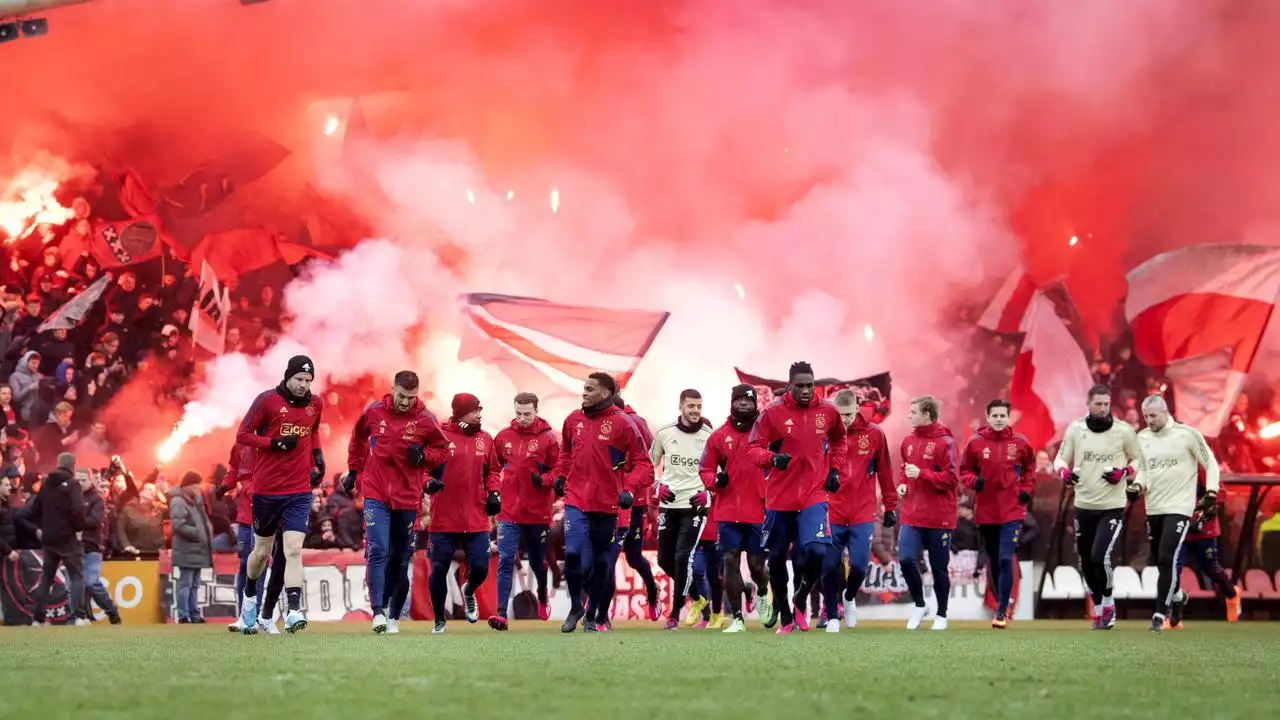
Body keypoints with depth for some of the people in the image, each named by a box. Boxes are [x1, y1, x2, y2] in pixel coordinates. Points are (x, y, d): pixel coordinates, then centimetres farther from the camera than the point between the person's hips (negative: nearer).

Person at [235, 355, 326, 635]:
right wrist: (276, 442, -19)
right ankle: (249, 595, 41)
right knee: (262, 551, 13)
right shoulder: (267, 400, -8)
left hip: (299, 491, 1)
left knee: (293, 550, -14)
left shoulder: (315, 404, 6)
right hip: (266, 490, -1)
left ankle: (294, 612, -23)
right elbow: (242, 435, -7)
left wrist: (317, 455, 9)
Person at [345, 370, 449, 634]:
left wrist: (423, 455, -13)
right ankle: (378, 612, -19)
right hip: (376, 494, -1)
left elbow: (442, 450, 6)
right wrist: (354, 471, 16)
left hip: (407, 498, 1)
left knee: (399, 557, 11)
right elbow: (358, 439, 17)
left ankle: (391, 610, 27)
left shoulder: (426, 420, -5)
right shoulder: (373, 412, -2)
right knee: (377, 551, -15)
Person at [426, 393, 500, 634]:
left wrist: (494, 492, 2)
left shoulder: (485, 439, 7)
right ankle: (439, 621, 21)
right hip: (443, 520, -3)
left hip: (476, 520, 3)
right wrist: (428, 482, -21)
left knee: (480, 568, -1)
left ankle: (469, 592, 36)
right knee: (439, 570, 3)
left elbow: (492, 470, 18)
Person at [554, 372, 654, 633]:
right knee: (573, 554, -13)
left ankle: (592, 616, 24)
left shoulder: (623, 423, -8)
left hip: (606, 504, -2)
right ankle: (575, 607, 10)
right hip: (576, 501, 2)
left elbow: (643, 463, -6)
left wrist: (630, 489, -19)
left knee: (600, 562, 10)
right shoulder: (574, 419, 5)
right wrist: (560, 475, 13)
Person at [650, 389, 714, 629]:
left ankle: (675, 612, -2)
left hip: (695, 504, -4)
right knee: (665, 559, 8)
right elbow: (650, 463, 15)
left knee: (683, 557, -13)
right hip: (669, 504, 4)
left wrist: (708, 492, -10)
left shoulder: (709, 436, -4)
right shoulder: (665, 433, 2)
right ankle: (696, 598, 29)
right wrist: (658, 486, -1)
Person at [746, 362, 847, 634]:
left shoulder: (827, 412, 3)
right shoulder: (772, 412, -6)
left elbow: (838, 440, 23)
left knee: (816, 552, -18)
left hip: (814, 496, 0)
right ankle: (785, 617, 26)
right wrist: (772, 458, -25)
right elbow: (753, 449, -6)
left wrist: (834, 469, 13)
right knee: (777, 558, 8)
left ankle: (800, 601, 10)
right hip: (779, 498, 0)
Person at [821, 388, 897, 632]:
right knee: (830, 568, 0)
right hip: (831, 514, 0)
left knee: (859, 565, -6)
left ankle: (849, 598, 25)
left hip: (862, 514, 0)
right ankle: (832, 618, 15)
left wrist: (890, 506, 9)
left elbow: (884, 473, 7)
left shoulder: (874, 434, 0)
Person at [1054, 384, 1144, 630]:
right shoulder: (1075, 429, -1)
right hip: (1083, 506, 3)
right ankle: (1098, 609, 30)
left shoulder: (1123, 431, -6)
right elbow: (1061, 458, 8)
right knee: (1086, 563, 11)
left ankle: (1108, 605, 3)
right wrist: (1064, 472, -15)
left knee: (1100, 556, -18)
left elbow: (1139, 460, 5)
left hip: (1112, 507, -3)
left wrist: (1123, 473, -14)